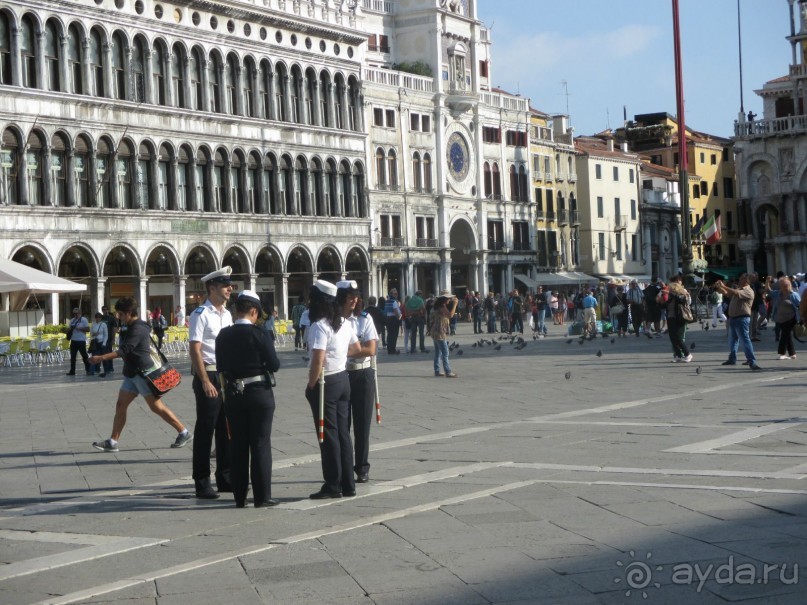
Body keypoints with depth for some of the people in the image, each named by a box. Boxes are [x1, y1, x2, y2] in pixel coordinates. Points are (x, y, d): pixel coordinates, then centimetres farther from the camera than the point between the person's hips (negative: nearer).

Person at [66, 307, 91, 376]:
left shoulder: (83, 320, -3)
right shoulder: (72, 320, 15)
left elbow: (88, 329, -9)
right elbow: (70, 329, 23)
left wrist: (79, 328, -18)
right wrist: (70, 330, -1)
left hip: (81, 341, -6)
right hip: (73, 341, 6)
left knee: (84, 356, -2)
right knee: (73, 357, 6)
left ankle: (88, 370, 5)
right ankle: (72, 371, 11)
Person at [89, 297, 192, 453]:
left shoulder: (138, 329, -18)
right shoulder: (131, 328, 15)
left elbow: (125, 350, -27)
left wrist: (101, 358, -30)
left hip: (144, 372, -10)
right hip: (132, 373, 10)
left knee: (157, 407, -5)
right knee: (120, 406, 4)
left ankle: (184, 433, 4)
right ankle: (112, 442, 5)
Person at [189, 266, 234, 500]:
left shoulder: (227, 314, 12)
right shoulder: (201, 314, -11)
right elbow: (195, 350, -15)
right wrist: (206, 382, -19)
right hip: (208, 375, -7)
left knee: (226, 429, 12)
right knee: (205, 430, -1)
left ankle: (225, 478, 22)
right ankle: (202, 483, 6)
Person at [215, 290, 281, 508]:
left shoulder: (223, 336, 0)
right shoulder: (260, 335, -14)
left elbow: (220, 367, 6)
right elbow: (274, 365, -11)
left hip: (233, 395, 4)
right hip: (259, 393, -4)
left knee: (237, 445, 10)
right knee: (261, 444, 2)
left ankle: (239, 496, 14)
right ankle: (262, 496, 4)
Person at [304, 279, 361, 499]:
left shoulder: (319, 326, -18)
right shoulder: (343, 323, 8)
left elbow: (318, 359, -25)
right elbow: (357, 349, 21)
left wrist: (311, 385, -15)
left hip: (326, 382, -8)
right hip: (343, 379, 8)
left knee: (329, 435, -2)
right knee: (343, 433, 12)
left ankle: (332, 486, 2)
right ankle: (348, 485, 16)